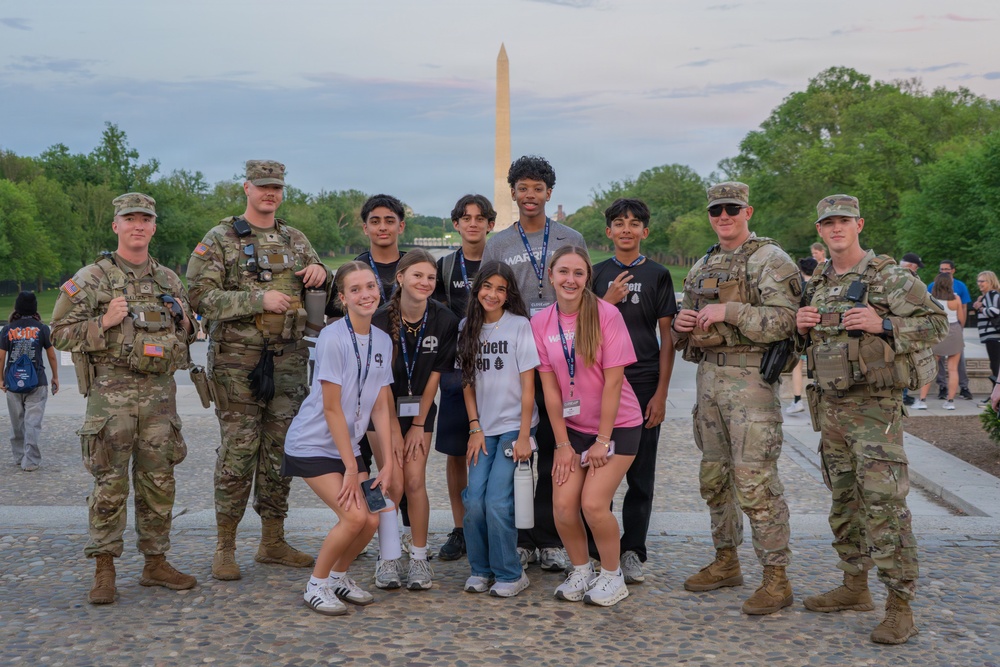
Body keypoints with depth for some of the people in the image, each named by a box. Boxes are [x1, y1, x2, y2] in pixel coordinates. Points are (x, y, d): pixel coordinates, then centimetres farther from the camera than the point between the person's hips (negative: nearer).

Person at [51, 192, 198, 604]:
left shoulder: (170, 281, 14)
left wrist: (184, 323, 2)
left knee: (159, 481, 7)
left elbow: (185, 337, 24)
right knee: (110, 484, -4)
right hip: (111, 391, -4)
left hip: (160, 390, 4)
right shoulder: (91, 279, 1)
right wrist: (103, 325, -16)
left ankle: (156, 562, 18)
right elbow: (61, 332, -2)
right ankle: (104, 570, 5)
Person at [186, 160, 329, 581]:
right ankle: (225, 547, 8)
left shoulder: (296, 240, 15)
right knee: (238, 451, -4)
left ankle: (273, 542, 21)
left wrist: (321, 274, -1)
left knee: (280, 451, 9)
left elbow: (326, 295, 23)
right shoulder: (220, 239, 0)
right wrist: (258, 299, -18)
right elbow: (200, 295, -10)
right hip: (237, 361, -5)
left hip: (289, 361, 5)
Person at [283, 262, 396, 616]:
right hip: (312, 444, -6)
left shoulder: (382, 341, 2)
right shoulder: (332, 338, -19)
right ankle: (316, 586, 4)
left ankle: (338, 576, 23)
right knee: (354, 516, -17)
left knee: (372, 520, -3)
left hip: (348, 443, 7)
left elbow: (380, 407, 4)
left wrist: (388, 462, -3)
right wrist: (351, 468, -17)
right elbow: (332, 408, -19)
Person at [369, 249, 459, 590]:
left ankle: (419, 558, 8)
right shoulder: (381, 320, -19)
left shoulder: (444, 320, -12)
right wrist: (393, 429, -12)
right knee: (393, 484, -7)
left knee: (415, 482, -5)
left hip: (419, 409, 2)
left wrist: (418, 425, -4)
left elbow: (434, 375, -6)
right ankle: (387, 558, 8)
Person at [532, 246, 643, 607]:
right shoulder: (541, 322, -3)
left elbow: (613, 381, -14)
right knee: (563, 505, -7)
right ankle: (580, 571, 18)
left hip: (616, 425, -4)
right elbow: (549, 387, -2)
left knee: (594, 503, -14)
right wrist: (562, 444, -4)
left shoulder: (606, 314, -14)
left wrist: (602, 440, -13)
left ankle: (612, 577, 10)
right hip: (572, 426, 4)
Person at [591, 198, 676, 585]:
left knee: (640, 473, 4)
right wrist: (608, 301, -9)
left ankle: (632, 552, 13)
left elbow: (667, 338, 2)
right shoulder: (597, 274, 8)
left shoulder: (657, 275, 3)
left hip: (644, 384, -1)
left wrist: (661, 393, -5)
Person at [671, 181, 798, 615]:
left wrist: (729, 310, -22)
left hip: (750, 379, -8)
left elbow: (784, 320, -18)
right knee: (714, 477, 14)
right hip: (708, 376, 8)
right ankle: (726, 562, 28)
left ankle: (776, 579, -1)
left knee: (755, 481, -9)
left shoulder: (769, 260, -6)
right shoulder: (702, 266, 17)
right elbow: (686, 329, 24)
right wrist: (681, 323, 0)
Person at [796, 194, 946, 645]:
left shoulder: (889, 277, -7)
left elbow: (935, 322, -9)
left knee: (884, 504, -9)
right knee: (844, 502, 14)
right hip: (830, 405, 7)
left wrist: (882, 324, -22)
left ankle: (900, 608, -2)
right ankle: (855, 587, 27)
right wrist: (802, 328, 0)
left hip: (875, 407, -7)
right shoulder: (818, 286, 13)